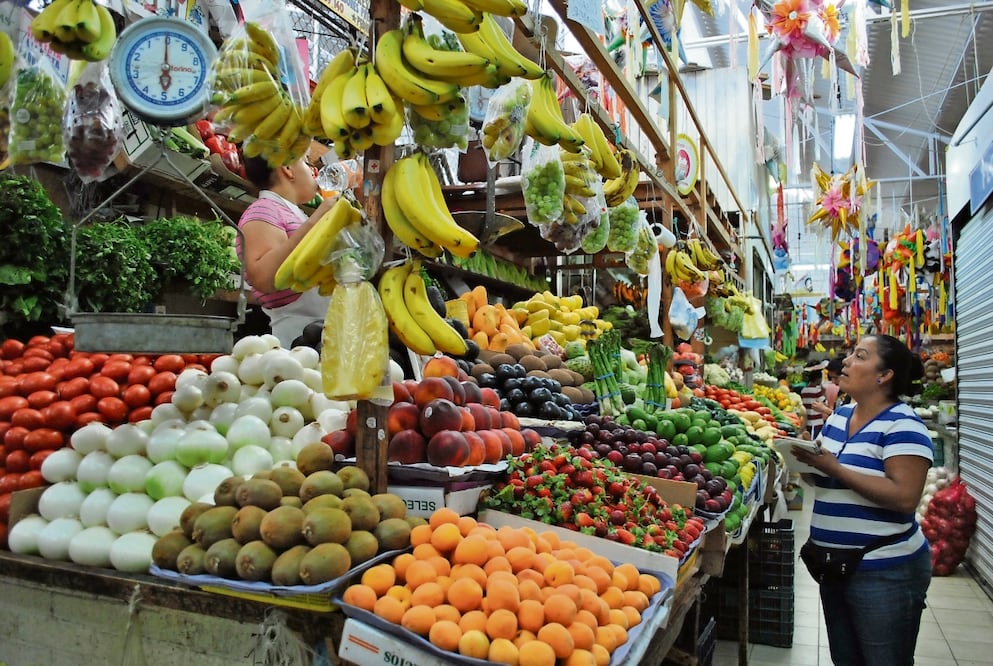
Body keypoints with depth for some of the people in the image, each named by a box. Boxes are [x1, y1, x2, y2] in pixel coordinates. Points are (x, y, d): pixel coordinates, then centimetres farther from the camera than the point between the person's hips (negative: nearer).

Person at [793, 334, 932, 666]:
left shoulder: (902, 425, -16)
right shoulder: (839, 415, 8)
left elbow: (904, 497, -25)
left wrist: (834, 468, -26)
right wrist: (808, 459, -6)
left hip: (885, 572, -8)